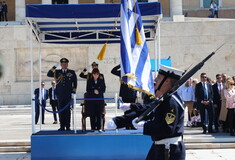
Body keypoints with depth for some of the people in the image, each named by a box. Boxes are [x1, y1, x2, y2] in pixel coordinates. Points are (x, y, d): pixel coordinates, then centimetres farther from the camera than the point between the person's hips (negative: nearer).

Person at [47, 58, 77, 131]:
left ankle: (68, 127, 4)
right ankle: (62, 127, 7)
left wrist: (73, 92, -1)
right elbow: (49, 74, -4)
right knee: (61, 111, 3)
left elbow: (75, 83, 6)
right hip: (60, 95, 1)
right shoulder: (57, 72, 10)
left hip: (68, 95, -1)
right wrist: (54, 67, -10)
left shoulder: (72, 72, 8)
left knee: (67, 111, -1)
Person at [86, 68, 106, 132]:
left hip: (100, 99, 0)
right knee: (92, 114, -2)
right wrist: (93, 91, -15)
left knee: (99, 114, -3)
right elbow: (88, 90, 1)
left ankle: (99, 127, 2)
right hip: (91, 99, 0)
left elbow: (103, 89, 4)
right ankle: (93, 127, 4)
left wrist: (98, 91, -14)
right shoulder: (89, 81, 5)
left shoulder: (101, 81, 6)